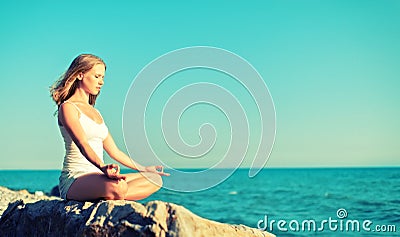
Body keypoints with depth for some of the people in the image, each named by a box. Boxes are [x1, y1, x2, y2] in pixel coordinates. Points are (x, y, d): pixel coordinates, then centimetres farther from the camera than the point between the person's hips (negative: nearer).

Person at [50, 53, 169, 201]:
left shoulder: (95, 112, 23)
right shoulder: (68, 107, -3)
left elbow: (114, 151, 26)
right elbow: (82, 144, -21)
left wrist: (144, 169, 29)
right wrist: (103, 167, -39)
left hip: (97, 178, 10)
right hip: (74, 180, -10)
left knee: (155, 180, -6)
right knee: (116, 187, -42)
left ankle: (108, 197, -19)